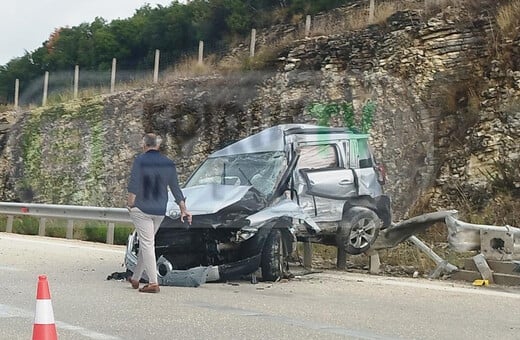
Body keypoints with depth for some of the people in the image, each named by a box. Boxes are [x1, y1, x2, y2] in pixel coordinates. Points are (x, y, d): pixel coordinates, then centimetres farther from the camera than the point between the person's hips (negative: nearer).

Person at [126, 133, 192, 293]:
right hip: (160, 211, 5)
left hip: (142, 209, -5)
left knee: (147, 244, -5)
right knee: (147, 243, 16)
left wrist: (130, 204, -3)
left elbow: (133, 185, -14)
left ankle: (153, 283, -10)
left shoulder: (140, 160, -8)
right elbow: (175, 188, 9)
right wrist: (183, 209, 13)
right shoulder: (169, 163, 7)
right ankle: (135, 278, 26)